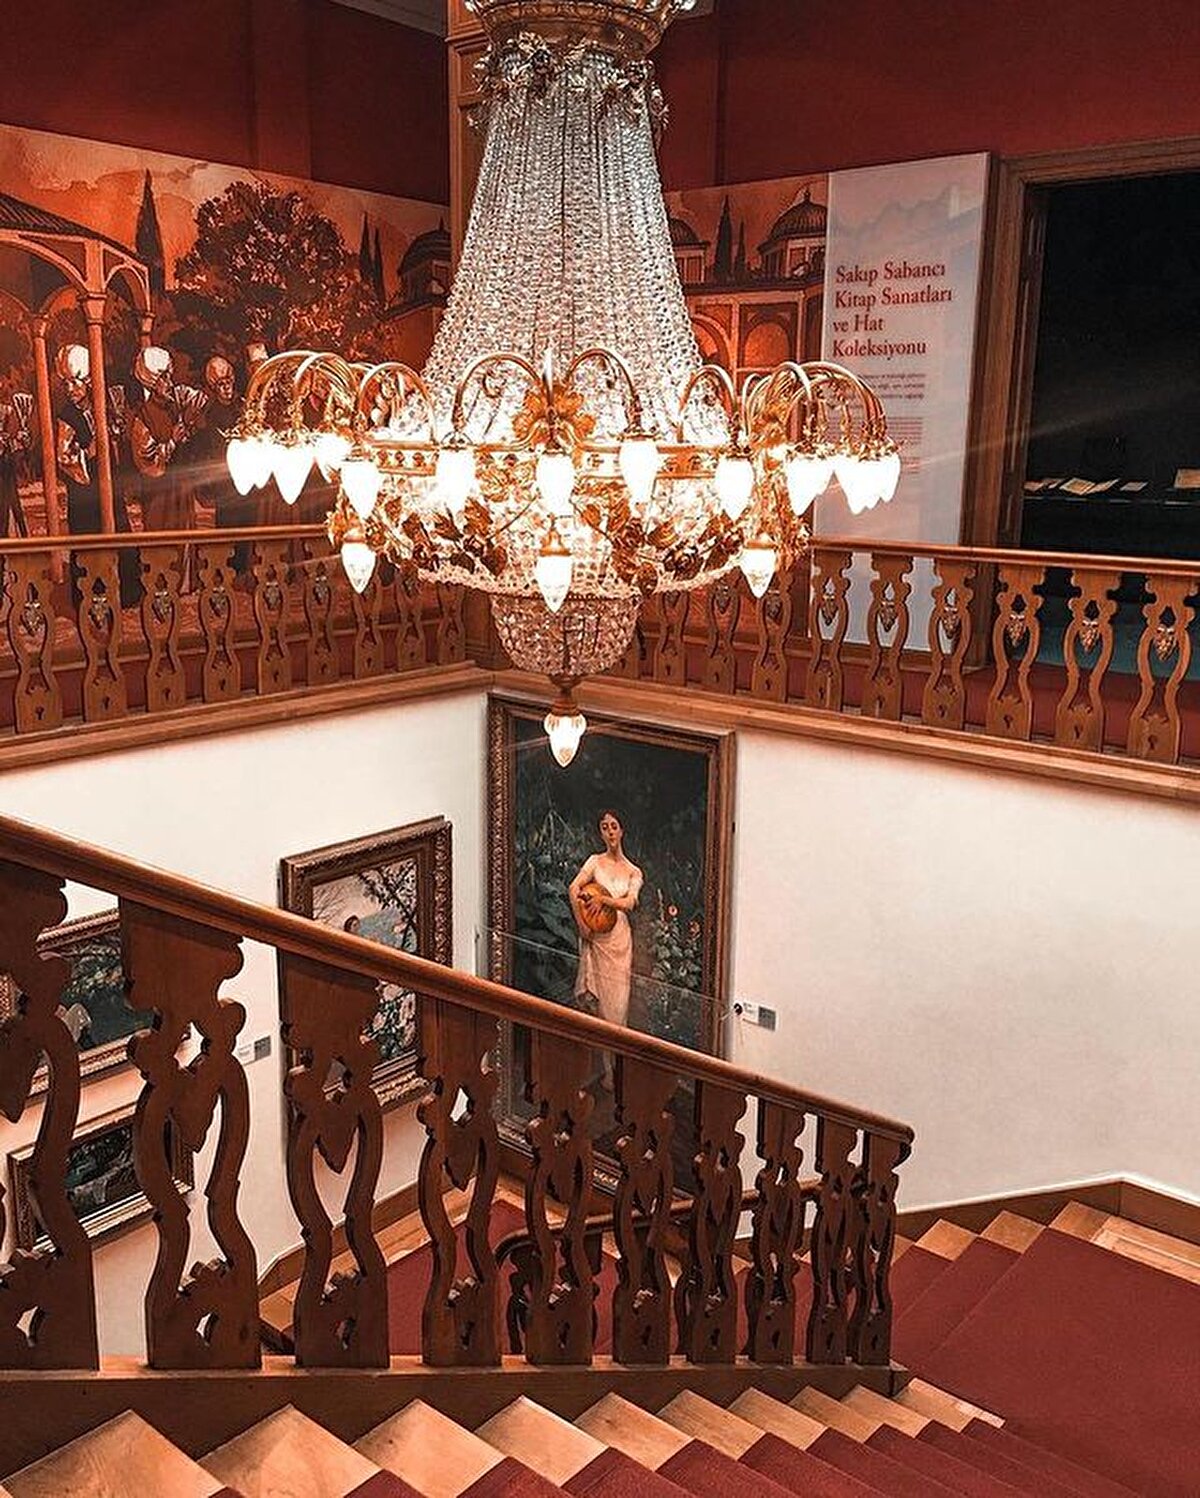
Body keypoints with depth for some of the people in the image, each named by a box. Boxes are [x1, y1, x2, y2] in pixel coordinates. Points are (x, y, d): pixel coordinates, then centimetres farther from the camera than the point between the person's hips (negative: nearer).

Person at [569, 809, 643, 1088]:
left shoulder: (634, 872, 10)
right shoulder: (595, 861, 4)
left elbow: (628, 903, -6)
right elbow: (573, 889, -10)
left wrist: (602, 898, -15)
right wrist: (581, 925, -14)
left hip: (620, 939, 1)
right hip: (596, 939, -1)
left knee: (617, 1003, 2)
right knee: (598, 1002, 0)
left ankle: (615, 1068, 14)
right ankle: (608, 1069, 10)